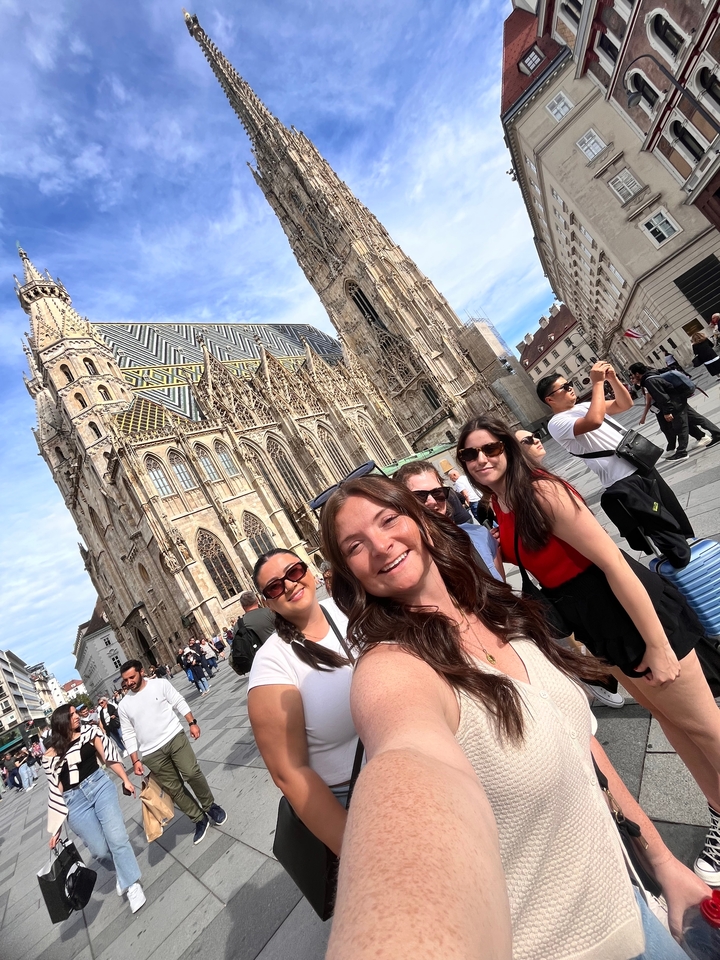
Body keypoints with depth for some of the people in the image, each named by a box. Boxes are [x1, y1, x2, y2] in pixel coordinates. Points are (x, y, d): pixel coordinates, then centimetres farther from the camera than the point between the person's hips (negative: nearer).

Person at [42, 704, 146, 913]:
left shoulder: (90, 732, 3)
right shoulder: (51, 755, 4)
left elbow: (109, 756, 4)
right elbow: (56, 790, 7)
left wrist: (125, 780, 2)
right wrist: (55, 829, 7)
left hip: (100, 786, 0)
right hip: (74, 802, 1)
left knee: (117, 838, -9)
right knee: (100, 850, 1)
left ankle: (132, 884, 7)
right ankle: (122, 870, 33)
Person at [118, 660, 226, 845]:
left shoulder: (161, 684, -2)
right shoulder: (124, 705, 5)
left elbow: (180, 704, 0)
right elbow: (128, 735, 9)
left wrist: (192, 723, -7)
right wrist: (135, 761, 6)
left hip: (175, 737, -2)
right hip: (152, 753, 2)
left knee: (192, 773, -13)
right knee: (173, 788, 3)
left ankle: (210, 806, 11)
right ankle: (200, 819, 19)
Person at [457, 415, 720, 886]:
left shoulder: (542, 492, -25)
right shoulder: (497, 511, -1)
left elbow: (612, 561, -25)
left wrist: (658, 644, -22)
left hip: (633, 611, -8)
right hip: (595, 625, 8)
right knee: (669, 716, 25)